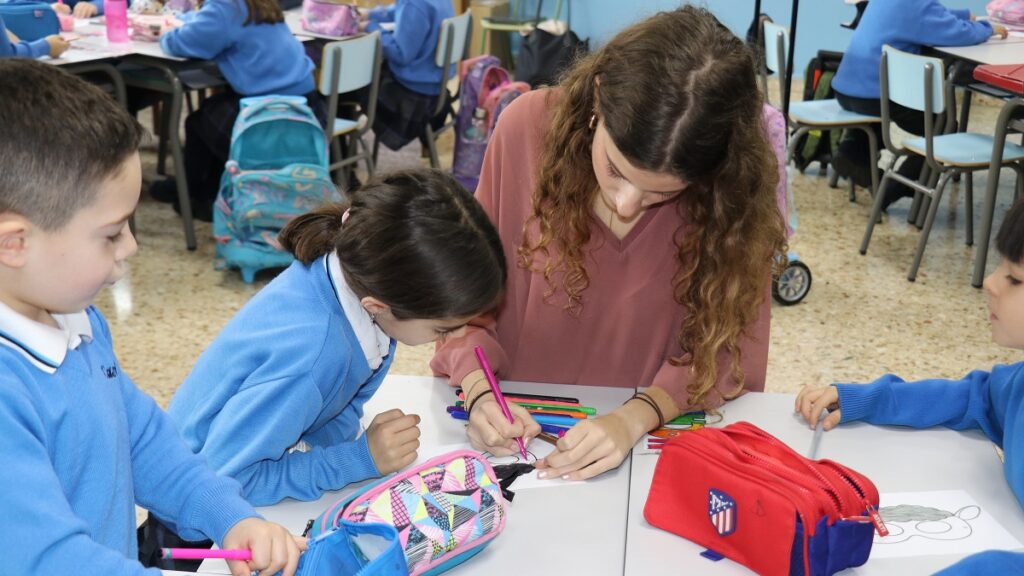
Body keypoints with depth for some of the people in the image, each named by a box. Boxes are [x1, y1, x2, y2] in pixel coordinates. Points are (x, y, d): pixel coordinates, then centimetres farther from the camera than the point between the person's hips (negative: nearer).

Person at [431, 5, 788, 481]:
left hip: (663, 436, 0)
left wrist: (634, 419, -24)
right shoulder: (528, 127, -14)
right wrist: (479, 390, -20)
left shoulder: (740, 180, -15)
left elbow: (729, 345, -8)